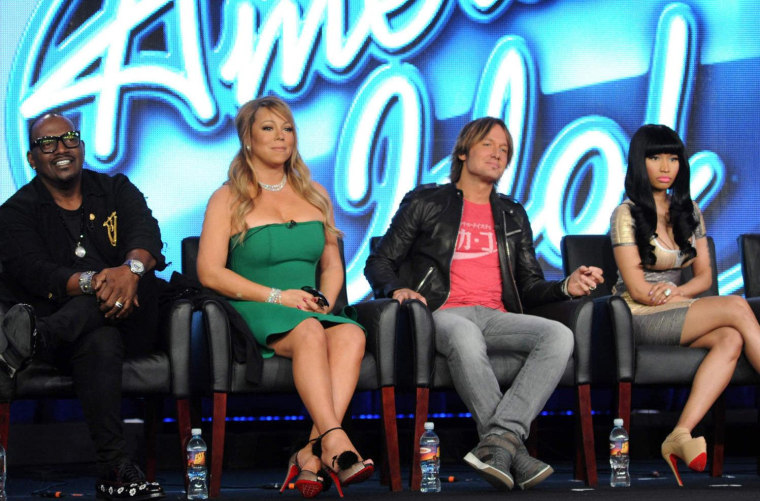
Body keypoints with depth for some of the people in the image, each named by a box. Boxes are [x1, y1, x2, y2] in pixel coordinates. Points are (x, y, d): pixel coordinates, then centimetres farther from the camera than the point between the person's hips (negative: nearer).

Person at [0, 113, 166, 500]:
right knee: (98, 344, -39)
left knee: (134, 280, -31)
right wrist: (91, 282, -32)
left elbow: (146, 235, -6)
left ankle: (36, 335, -49)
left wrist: (131, 268, -33)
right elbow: (33, 272, -11)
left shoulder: (117, 190, 15)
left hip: (128, 322, 3)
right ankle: (114, 468, -47)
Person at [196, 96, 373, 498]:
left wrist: (325, 301, 0)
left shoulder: (315, 195, 21)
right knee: (309, 333, -37)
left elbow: (332, 265, 23)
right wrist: (277, 295, -12)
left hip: (311, 311, 4)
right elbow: (210, 272, -4)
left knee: (351, 334, -32)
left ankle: (313, 452, -42)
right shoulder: (228, 199, 6)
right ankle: (334, 441, -48)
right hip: (254, 314, -4)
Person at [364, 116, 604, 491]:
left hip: (497, 318, 4)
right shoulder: (425, 202, 16)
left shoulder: (513, 215, 27)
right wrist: (396, 289, -10)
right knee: (465, 337, -42)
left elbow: (530, 285, 25)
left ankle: (499, 439, -44)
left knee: (559, 335, -29)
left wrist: (567, 287, 3)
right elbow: (380, 262, 13)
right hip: (444, 315, -4)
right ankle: (513, 450, -45)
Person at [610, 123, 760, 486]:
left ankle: (682, 434, -39)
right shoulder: (627, 214, -5)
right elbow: (637, 289, -9)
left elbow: (704, 275, 11)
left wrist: (677, 292, -9)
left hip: (676, 310, 6)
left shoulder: (688, 211, 14)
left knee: (731, 339, -28)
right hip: (638, 319, -6)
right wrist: (679, 298, -3)